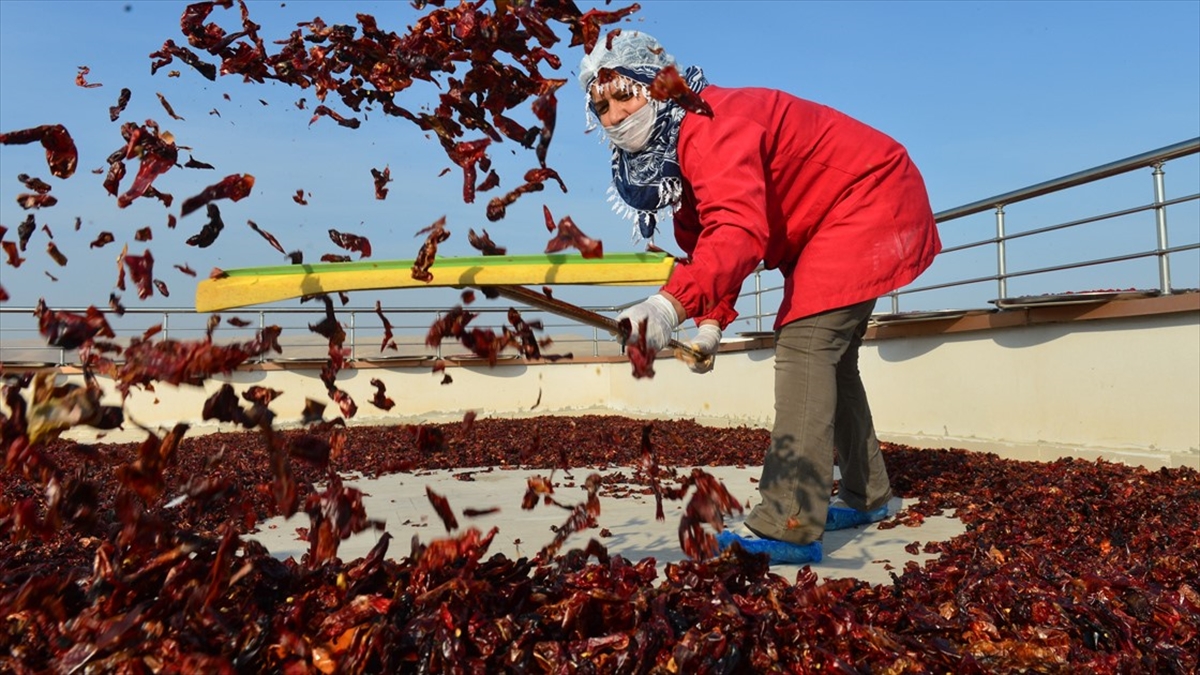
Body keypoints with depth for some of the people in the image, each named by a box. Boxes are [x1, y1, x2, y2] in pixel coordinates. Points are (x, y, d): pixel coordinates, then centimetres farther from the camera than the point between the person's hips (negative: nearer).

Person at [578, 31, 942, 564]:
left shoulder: (711, 124, -28)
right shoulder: (678, 147, 6)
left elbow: (738, 232, -43)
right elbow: (704, 245, 5)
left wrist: (672, 303, -56)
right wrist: (711, 323, -9)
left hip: (869, 197, -11)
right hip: (829, 219, 11)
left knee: (805, 344, -22)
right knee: (829, 355, 16)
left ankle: (790, 527, -25)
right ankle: (866, 495, 31)